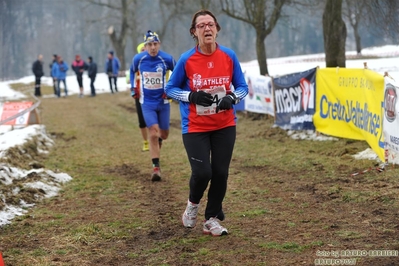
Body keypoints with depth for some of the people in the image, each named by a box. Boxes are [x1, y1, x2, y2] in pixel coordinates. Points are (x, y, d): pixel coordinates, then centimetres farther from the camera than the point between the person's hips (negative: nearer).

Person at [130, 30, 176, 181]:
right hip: (147, 102, -1)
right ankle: (156, 168, -6)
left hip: (163, 101, 1)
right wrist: (133, 87, 9)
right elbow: (133, 71, 15)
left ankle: (158, 139, 51)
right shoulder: (138, 59, -7)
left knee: (164, 135, 11)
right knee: (153, 134, -13)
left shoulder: (167, 59, -12)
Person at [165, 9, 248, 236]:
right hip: (195, 127, -2)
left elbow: (242, 87, 5)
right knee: (202, 173, -11)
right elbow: (170, 89, 1)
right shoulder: (186, 60, -10)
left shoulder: (229, 56, -5)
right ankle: (193, 203, 23)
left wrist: (232, 98, -17)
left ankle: (212, 220, 21)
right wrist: (191, 96, -18)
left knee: (221, 173, 3)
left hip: (225, 126, 2)